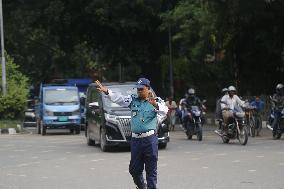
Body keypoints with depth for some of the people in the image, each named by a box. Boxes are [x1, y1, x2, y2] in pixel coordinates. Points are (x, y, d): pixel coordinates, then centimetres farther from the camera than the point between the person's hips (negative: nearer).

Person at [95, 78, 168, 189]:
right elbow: (118, 99, 0)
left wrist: (155, 105, -37)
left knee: (151, 169, -2)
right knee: (134, 169, 9)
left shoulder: (156, 101, 1)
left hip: (150, 139, -4)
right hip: (135, 139, 4)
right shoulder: (132, 100, 11)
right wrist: (106, 91, -16)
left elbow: (164, 111, -17)